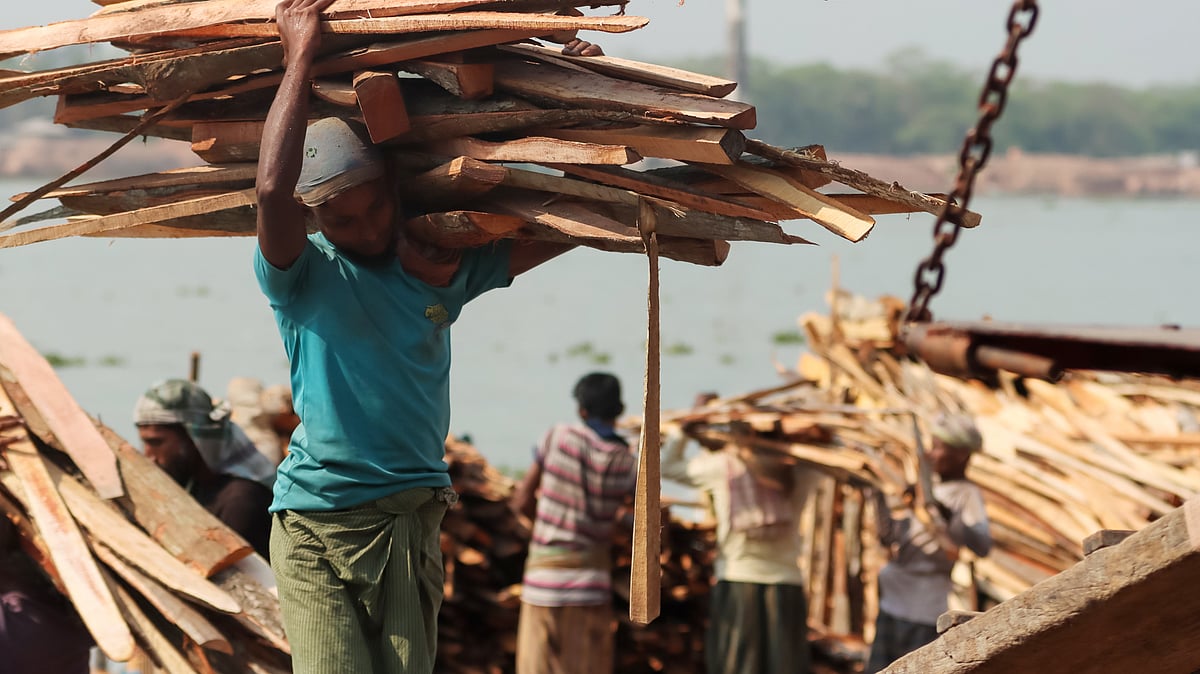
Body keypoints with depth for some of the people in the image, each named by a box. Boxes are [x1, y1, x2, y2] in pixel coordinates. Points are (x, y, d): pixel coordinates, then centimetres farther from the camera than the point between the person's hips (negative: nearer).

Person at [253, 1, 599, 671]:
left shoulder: (445, 269, 13)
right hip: (314, 522, -3)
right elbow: (272, 189, -20)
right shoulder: (304, 274, 0)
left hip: (409, 520, 3)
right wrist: (300, 56, -14)